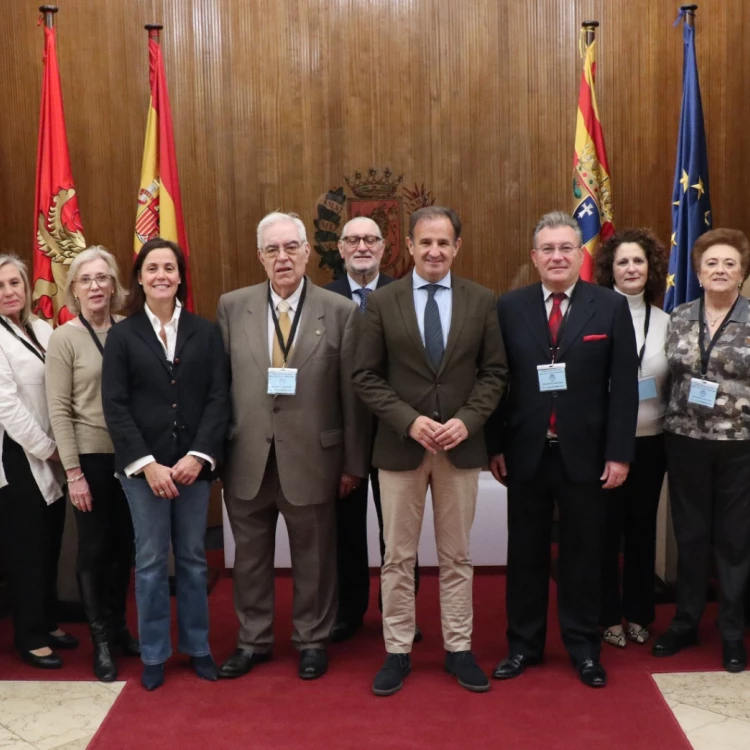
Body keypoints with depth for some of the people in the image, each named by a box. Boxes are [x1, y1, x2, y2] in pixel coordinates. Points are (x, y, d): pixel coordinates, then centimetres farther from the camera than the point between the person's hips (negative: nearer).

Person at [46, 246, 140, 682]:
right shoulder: (64, 338, -7)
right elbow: (59, 410, -8)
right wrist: (73, 472, -12)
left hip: (130, 454, 3)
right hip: (91, 456, -3)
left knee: (125, 545, 13)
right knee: (94, 548, 8)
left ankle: (119, 625, 32)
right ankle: (101, 640, 22)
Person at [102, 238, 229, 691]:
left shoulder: (205, 331, 4)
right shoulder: (122, 335, 2)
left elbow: (219, 398, 0)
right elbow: (115, 406, -3)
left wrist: (198, 456, -12)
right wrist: (146, 464, -12)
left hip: (195, 463, 1)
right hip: (142, 466, -1)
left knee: (193, 558, 10)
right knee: (151, 561, 6)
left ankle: (198, 646, 23)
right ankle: (154, 654, 19)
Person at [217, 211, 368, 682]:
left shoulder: (341, 312, -4)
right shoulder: (232, 307, 3)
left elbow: (352, 394, -3)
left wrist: (353, 462, -2)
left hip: (311, 457, -2)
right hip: (246, 458, 2)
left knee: (314, 556, 12)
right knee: (250, 555, 16)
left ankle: (312, 640, 32)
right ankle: (253, 640, 34)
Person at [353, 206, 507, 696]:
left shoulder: (482, 301, 2)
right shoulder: (383, 302, -1)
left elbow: (494, 372, 2)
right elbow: (367, 376, -3)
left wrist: (467, 420, -14)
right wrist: (409, 420, -15)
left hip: (462, 445, 1)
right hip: (401, 446, -1)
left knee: (456, 555, 11)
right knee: (398, 557, 8)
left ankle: (459, 649, 24)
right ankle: (398, 651, 21)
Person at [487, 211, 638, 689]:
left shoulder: (612, 306, -1)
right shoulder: (510, 307, 1)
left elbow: (624, 386, -3)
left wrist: (620, 453, -7)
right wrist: (495, 446, -2)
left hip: (585, 453, -1)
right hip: (525, 452, 1)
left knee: (584, 554, 11)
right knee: (526, 552, 11)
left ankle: (584, 647, 26)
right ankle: (524, 644, 26)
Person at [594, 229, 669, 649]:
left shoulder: (664, 321, 6)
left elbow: (671, 384, 11)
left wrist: (668, 423, 2)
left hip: (651, 440, 4)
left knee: (642, 526, 13)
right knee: (607, 528, 6)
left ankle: (638, 612, 28)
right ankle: (608, 614, 21)